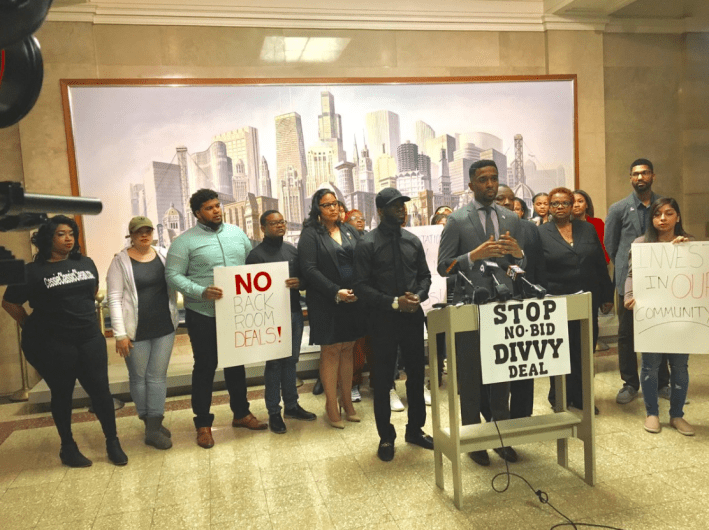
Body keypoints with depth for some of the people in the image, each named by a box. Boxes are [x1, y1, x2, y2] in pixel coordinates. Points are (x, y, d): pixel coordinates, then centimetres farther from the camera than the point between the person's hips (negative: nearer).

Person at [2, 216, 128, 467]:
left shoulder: (86, 263, 5)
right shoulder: (33, 271, -6)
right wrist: (33, 328, 2)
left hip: (90, 339, 3)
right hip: (54, 346, -3)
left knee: (100, 390, 4)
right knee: (62, 395, 10)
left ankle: (112, 442, 19)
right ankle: (68, 446, 27)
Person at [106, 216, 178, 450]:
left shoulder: (164, 255, 5)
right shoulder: (121, 261, -6)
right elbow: (114, 299, -8)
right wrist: (120, 334, -12)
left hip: (164, 327, 3)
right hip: (136, 331, -3)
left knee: (158, 376, 7)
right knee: (139, 377, 9)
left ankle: (154, 428, 15)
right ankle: (150, 424, 24)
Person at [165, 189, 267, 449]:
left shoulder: (237, 233, 7)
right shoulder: (185, 241, -7)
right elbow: (173, 275, -12)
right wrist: (201, 292, -25)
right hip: (203, 315, -4)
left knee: (236, 364, 16)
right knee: (205, 367, 6)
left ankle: (241, 413, 32)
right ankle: (203, 423, 20)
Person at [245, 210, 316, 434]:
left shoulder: (293, 250, 10)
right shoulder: (256, 254, -5)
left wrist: (299, 283, -10)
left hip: (294, 312, 4)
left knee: (291, 360, 12)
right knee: (274, 363, 3)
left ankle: (291, 405, 25)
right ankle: (274, 412, 13)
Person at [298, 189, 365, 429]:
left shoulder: (349, 231, 12)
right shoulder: (310, 234, -3)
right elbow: (309, 269, -11)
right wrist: (336, 292, -17)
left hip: (353, 301, 4)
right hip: (326, 303, -4)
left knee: (347, 350, 10)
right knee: (330, 351, 3)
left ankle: (347, 401, 22)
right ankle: (331, 405, 13)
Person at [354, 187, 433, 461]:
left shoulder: (413, 241, 6)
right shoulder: (367, 244, -9)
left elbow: (425, 276, 11)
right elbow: (362, 286, -12)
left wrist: (418, 296, -9)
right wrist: (394, 302, -19)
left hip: (413, 316, 5)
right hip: (383, 319, -4)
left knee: (416, 373, 13)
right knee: (382, 377, 7)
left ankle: (415, 429, 32)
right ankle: (386, 437, 23)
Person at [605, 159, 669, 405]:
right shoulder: (618, 209, 0)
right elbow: (609, 246, 3)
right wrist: (625, 268, 3)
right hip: (629, 280, -1)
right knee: (627, 334, 5)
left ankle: (662, 382, 21)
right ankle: (630, 383, 16)